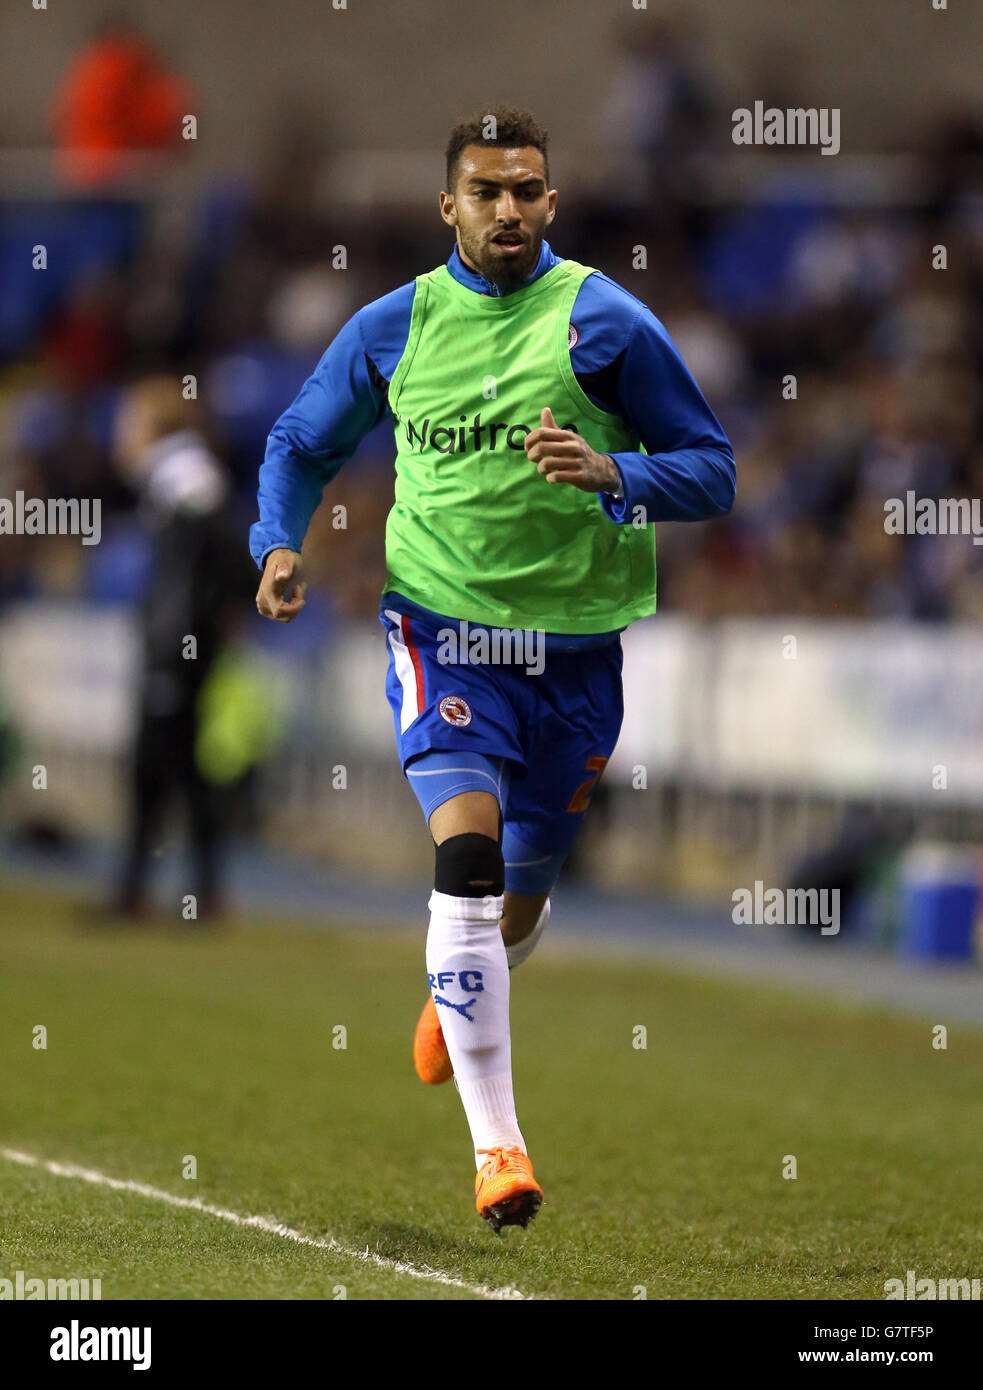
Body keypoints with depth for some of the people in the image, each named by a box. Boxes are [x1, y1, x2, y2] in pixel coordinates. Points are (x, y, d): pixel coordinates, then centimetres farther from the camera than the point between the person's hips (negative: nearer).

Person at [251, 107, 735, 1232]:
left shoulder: (604, 321, -4)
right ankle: (495, 1143, -23)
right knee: (467, 851, -23)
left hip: (574, 643, 1)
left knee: (523, 892, 14)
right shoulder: (392, 328, 3)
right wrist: (278, 545, -1)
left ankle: (459, 991, 52)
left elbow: (710, 470, -1)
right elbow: (301, 443, 18)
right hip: (442, 626, -1)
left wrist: (613, 476, -21)